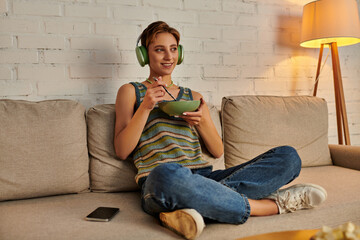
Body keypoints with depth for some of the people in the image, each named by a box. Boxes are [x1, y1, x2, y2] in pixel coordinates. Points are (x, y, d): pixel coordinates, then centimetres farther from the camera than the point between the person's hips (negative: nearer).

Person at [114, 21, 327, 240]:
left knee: (288, 156, -10)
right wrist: (145, 108, -7)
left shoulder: (194, 97, 23)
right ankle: (273, 204, -22)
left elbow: (218, 151, 18)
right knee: (167, 174, -43)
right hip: (158, 182, -4)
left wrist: (202, 121, -1)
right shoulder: (131, 91, 14)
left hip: (204, 178, 5)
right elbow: (121, 150, 3)